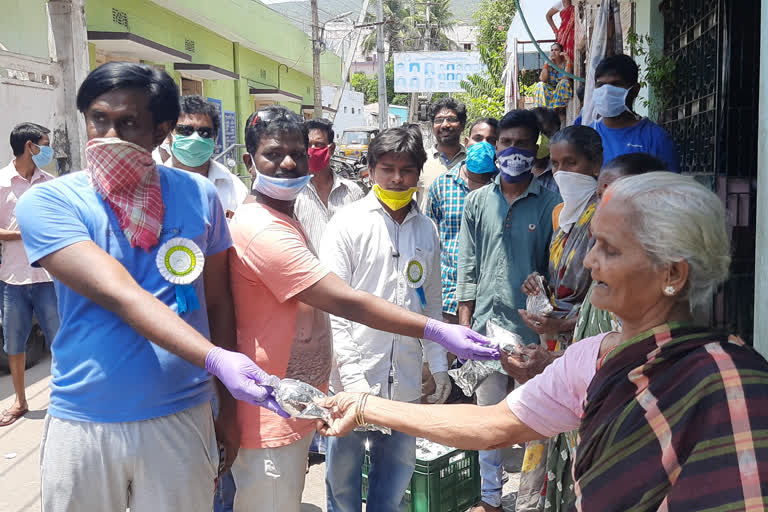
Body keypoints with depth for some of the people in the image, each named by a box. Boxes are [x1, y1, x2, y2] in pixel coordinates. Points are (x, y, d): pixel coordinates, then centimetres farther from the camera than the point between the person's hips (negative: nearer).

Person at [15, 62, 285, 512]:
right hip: (82, 424, -1)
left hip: (181, 422, 1)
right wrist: (217, 360, -34)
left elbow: (218, 304, 6)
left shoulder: (198, 195, -1)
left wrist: (229, 412, 7)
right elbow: (120, 295, -22)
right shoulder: (47, 202, -8)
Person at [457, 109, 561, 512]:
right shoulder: (477, 202, 7)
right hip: (486, 323, 3)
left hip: (532, 327, -3)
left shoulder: (550, 204, -2)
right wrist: (465, 323, 4)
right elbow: (468, 267, 8)